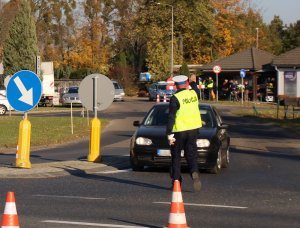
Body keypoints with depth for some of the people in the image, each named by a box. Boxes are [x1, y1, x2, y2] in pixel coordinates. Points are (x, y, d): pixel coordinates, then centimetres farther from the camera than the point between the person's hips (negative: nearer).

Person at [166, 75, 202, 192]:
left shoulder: (175, 98, -14)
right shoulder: (193, 94, 2)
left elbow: (171, 117, -16)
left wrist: (169, 134, -14)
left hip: (179, 130, -4)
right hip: (193, 129, 4)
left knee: (176, 156, 9)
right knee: (191, 154, 7)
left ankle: (176, 180, 12)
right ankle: (194, 171, -20)